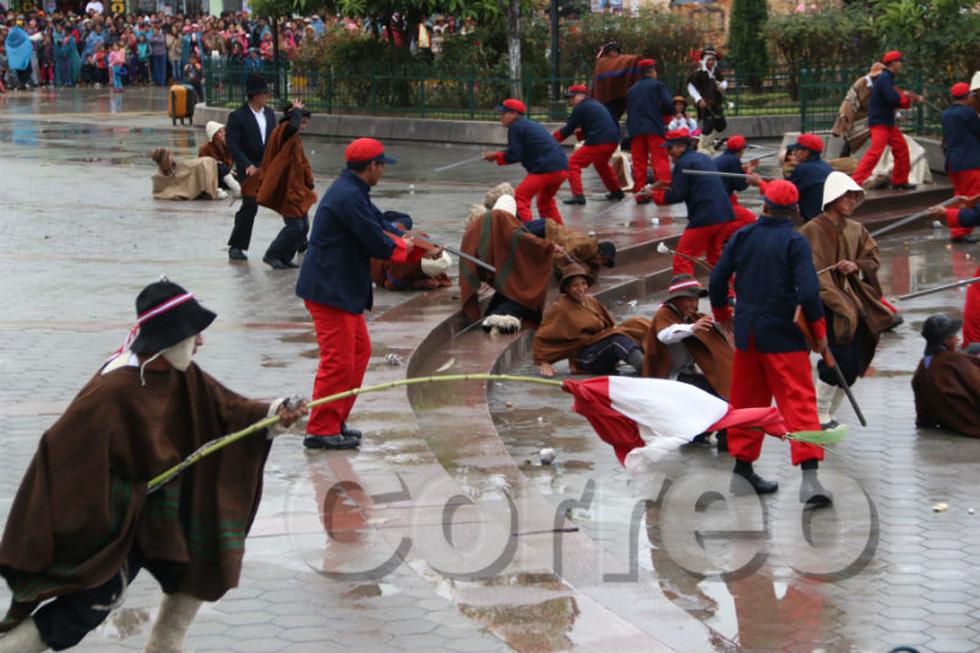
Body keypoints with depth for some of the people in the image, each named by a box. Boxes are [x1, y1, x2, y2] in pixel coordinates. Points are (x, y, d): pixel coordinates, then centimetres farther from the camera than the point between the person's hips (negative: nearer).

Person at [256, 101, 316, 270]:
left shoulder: (296, 139, 17)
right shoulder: (282, 132, -13)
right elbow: (292, 127, -38)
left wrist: (310, 187, 19)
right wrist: (297, 110, -21)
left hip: (297, 189, 10)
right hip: (285, 189, -10)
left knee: (303, 227, 10)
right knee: (295, 227, -11)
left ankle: (284, 258, 19)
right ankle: (271, 255, 3)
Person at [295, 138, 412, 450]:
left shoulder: (353, 192, 12)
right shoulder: (348, 197, -22)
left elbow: (379, 223, 21)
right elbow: (377, 244, -21)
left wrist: (412, 241, 14)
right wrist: (402, 246, -1)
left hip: (343, 289, 11)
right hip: (329, 291, -11)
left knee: (359, 351, 18)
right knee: (338, 360, -7)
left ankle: (336, 421, 25)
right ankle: (321, 430, 0)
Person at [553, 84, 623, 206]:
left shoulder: (580, 107, -3)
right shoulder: (597, 105, 24)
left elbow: (568, 130, -3)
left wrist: (552, 139, 8)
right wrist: (578, 132, 23)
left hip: (597, 143, -9)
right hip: (613, 141, 9)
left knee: (573, 164, -3)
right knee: (600, 163, 35)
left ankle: (578, 195, -17)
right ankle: (616, 192, 42)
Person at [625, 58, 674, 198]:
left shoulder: (632, 89, 16)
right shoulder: (657, 85, 1)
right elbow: (668, 104, -6)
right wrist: (664, 111, 13)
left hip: (635, 129, 4)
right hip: (654, 128, -4)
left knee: (639, 161, 6)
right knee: (660, 159, -3)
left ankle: (639, 191, 3)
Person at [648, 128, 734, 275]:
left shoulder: (683, 163, -7)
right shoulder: (704, 158, 20)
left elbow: (678, 195, -9)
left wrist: (654, 195, 1)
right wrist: (667, 184, 25)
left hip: (704, 218, -9)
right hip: (724, 215, 9)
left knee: (682, 258, -5)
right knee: (714, 256, 23)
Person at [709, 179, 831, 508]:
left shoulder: (742, 236, 4)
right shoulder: (794, 241, -9)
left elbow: (717, 279, 7)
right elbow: (808, 291, -17)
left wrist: (722, 314, 24)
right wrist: (818, 330, -5)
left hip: (746, 333, 5)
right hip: (783, 336, -5)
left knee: (747, 401, 17)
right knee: (799, 402, -6)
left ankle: (742, 471, 23)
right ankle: (809, 477, -18)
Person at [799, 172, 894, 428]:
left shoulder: (856, 230, 13)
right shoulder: (813, 230, -8)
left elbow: (874, 258, 14)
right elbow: (810, 271, -15)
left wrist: (856, 266, -8)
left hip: (854, 299, 7)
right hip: (827, 302, -7)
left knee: (853, 365, 6)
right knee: (840, 357, -16)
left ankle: (829, 415, 19)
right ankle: (821, 418, -2)